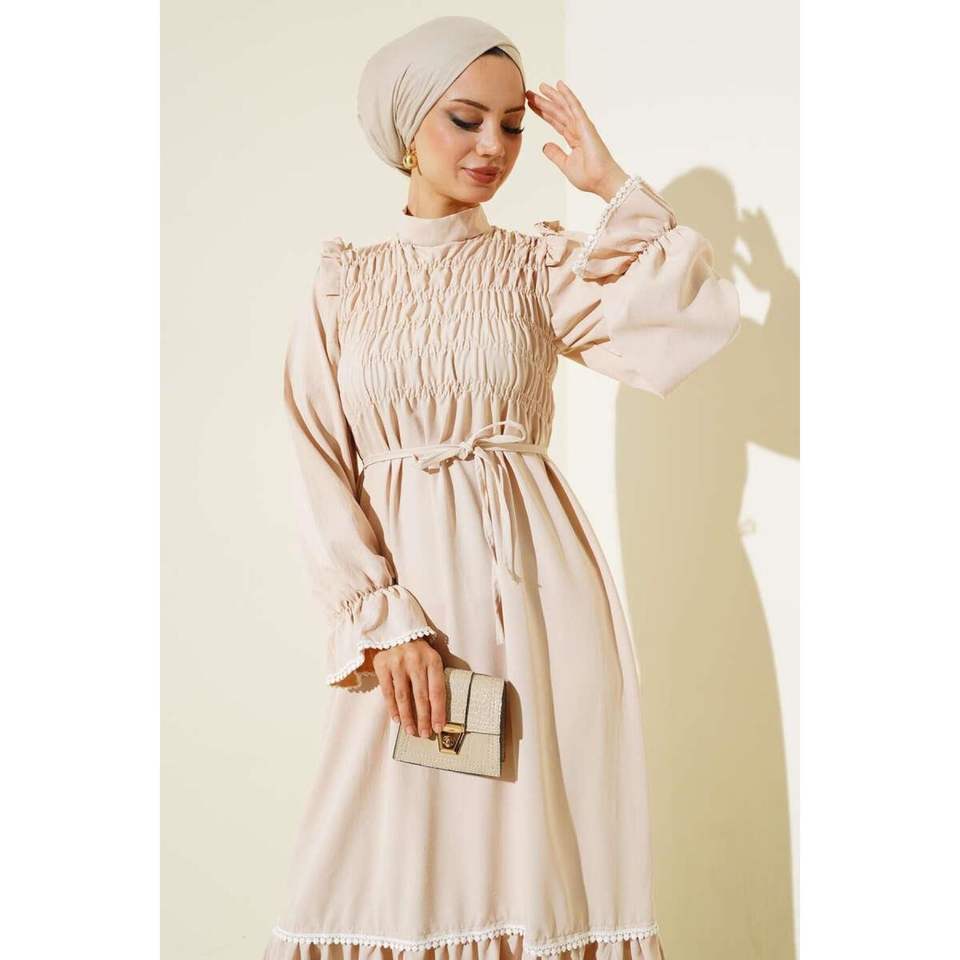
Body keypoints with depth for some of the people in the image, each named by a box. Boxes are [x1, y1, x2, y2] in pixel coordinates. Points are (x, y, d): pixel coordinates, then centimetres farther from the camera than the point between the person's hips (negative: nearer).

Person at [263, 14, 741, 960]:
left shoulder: (542, 263, 6)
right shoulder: (345, 280, 7)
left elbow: (682, 333, -11)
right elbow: (321, 470, 0)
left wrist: (613, 186, -5)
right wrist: (384, 621, -12)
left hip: (530, 580, 0)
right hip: (398, 580, 1)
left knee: (530, 830, 2)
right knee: (394, 842, 4)